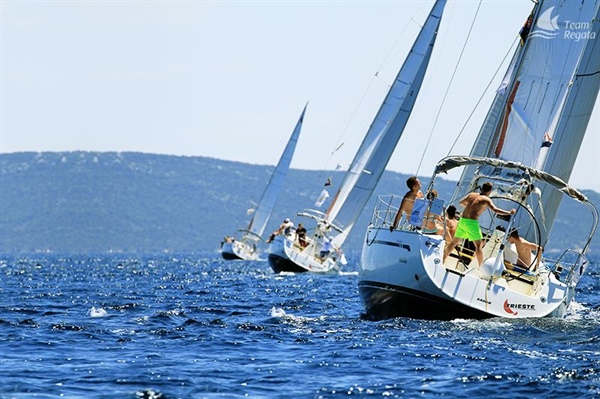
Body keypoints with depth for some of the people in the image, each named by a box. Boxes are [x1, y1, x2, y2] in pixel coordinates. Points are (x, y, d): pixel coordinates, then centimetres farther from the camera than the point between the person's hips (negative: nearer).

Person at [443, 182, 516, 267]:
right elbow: (495, 210, -16)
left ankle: (442, 260, 27)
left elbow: (461, 202, 28)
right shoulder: (486, 199, -3)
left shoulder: (472, 195, 14)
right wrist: (509, 213, -10)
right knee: (478, 245, 1)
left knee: (454, 242, 19)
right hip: (472, 222, -6)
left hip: (462, 221, 6)